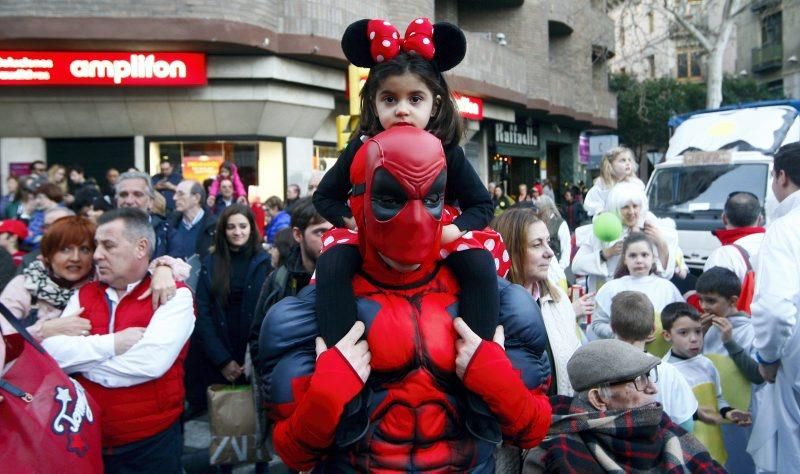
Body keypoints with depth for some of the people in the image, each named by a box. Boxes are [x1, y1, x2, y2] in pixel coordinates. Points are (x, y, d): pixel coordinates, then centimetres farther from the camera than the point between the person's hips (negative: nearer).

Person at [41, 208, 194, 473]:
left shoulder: (174, 296, -10)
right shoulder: (83, 295, 6)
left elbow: (152, 361, -25)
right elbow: (51, 351, -8)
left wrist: (82, 363, -11)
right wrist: (112, 344, -19)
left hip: (151, 441, -4)